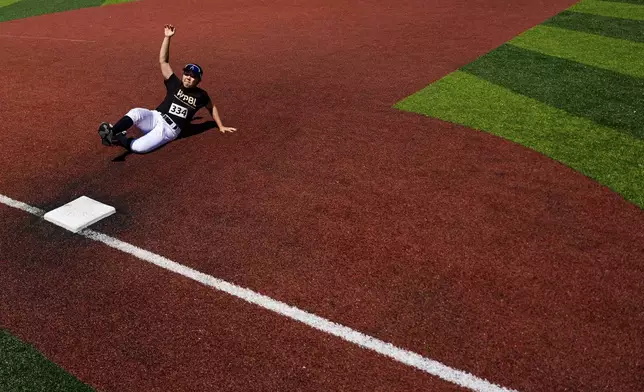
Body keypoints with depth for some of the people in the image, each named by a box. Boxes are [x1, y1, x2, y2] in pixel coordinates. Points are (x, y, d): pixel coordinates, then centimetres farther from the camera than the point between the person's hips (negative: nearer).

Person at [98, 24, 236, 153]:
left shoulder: (201, 95, 4)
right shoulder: (175, 84, 6)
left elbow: (212, 107, 22)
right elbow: (163, 61, 1)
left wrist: (221, 126, 21)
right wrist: (167, 37, -7)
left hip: (169, 130, -2)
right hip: (155, 117, 3)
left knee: (138, 147, -30)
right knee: (135, 113, -36)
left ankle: (119, 139, -11)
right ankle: (111, 133, -41)